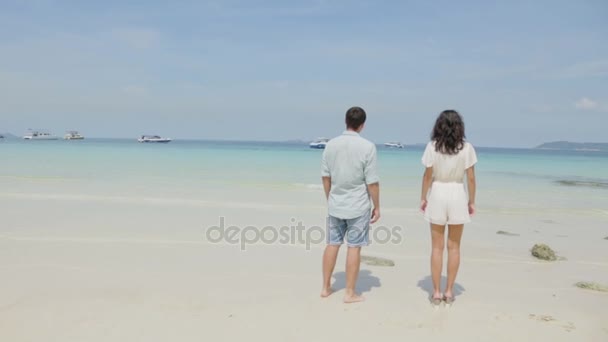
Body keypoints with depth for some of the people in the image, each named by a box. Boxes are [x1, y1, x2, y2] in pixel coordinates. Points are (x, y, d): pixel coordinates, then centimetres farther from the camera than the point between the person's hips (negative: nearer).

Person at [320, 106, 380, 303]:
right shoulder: (367, 147, -13)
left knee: (332, 244, 15)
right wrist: (377, 207, -1)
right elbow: (372, 182, -12)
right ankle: (350, 293, 13)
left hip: (335, 205, 4)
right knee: (354, 247, 5)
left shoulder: (331, 144, 0)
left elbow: (325, 176, 5)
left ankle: (326, 287, 24)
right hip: (358, 207, -4)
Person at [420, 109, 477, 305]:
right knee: (454, 247, 11)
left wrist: (423, 198, 5)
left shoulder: (433, 146, -7)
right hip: (457, 195, 0)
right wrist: (471, 201, 6)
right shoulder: (466, 148, -5)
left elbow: (428, 175, -6)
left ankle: (436, 292, 11)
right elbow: (471, 178, -4)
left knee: (437, 247, 8)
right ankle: (449, 291, 16)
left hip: (437, 194, 0)